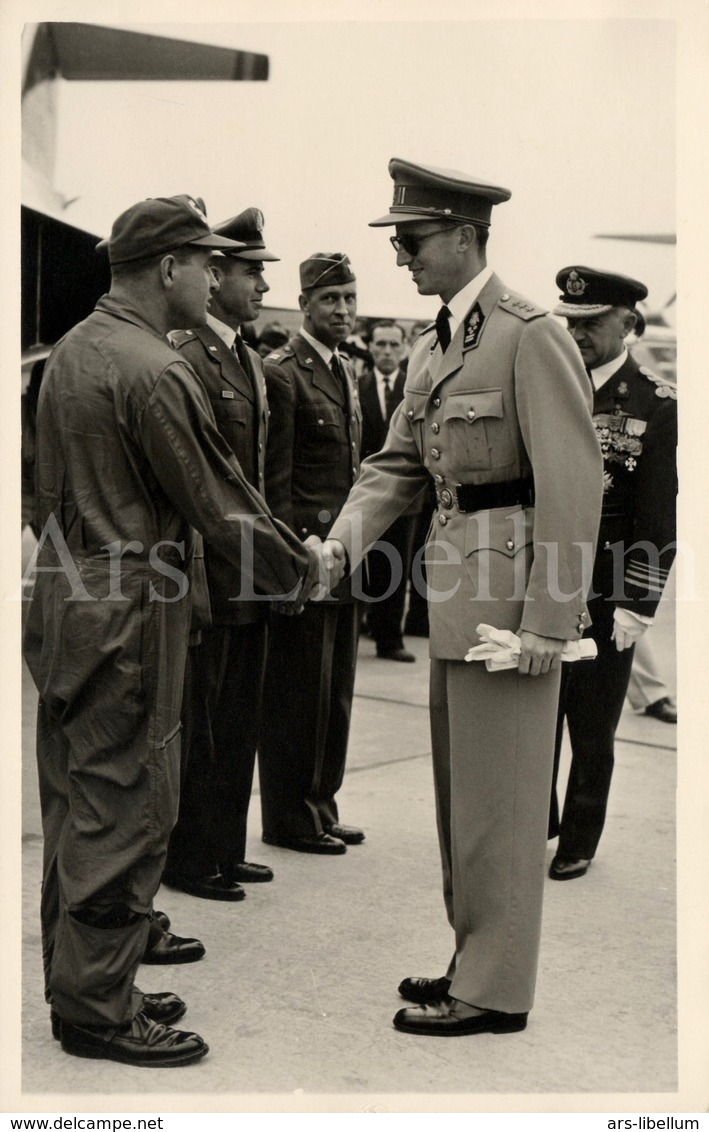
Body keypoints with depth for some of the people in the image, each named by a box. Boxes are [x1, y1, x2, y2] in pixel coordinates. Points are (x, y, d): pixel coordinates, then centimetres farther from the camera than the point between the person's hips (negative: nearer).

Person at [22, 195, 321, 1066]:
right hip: (127, 612, -10)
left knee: (77, 802, 16)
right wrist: (300, 571, 0)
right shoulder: (152, 371, -18)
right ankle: (97, 1007, 11)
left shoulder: (72, 349, 11)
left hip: (65, 595, 10)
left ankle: (79, 983, 28)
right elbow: (218, 502, -14)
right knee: (125, 806, 0)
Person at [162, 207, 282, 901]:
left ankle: (225, 850, 29)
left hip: (248, 576, 9)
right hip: (210, 574, -9)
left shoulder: (252, 362, 15)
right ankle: (189, 860, 15)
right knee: (201, 723, 1)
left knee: (238, 720, 16)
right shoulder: (186, 361, -15)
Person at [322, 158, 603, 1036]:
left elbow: (572, 484, -18)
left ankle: (495, 992, 15)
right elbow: (399, 462, 15)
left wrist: (549, 620, -20)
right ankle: (477, 958, 32)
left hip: (508, 591, -9)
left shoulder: (530, 336, -14)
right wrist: (343, 539, -3)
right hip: (455, 590, 9)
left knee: (499, 798, 1)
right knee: (460, 790, 17)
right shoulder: (430, 348, 14)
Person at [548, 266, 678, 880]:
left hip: (605, 598, -3)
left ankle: (578, 843, 25)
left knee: (592, 731, 9)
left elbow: (658, 516, -7)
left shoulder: (658, 403, -5)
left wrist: (637, 604, -10)